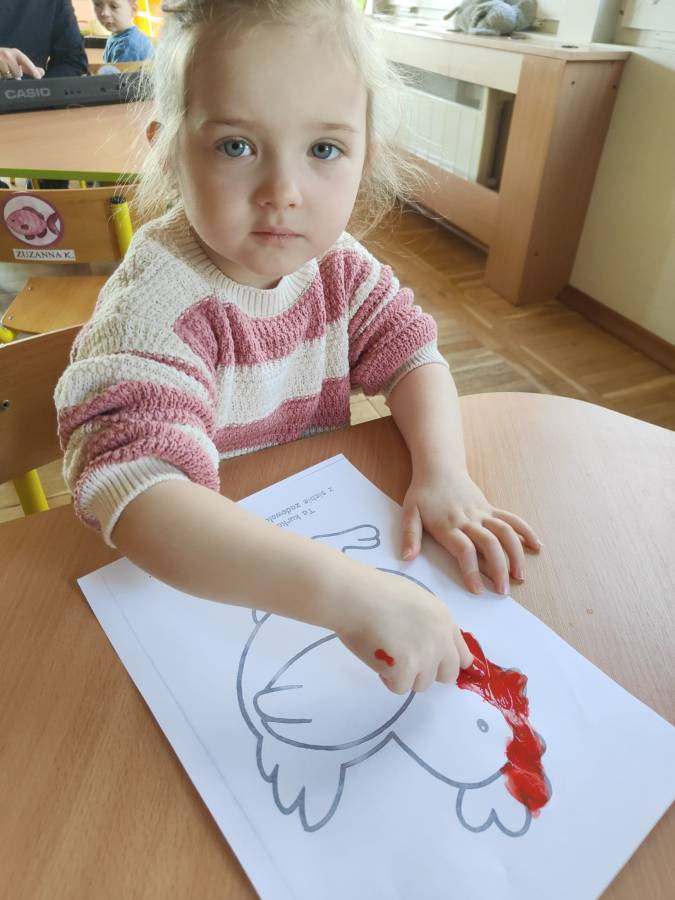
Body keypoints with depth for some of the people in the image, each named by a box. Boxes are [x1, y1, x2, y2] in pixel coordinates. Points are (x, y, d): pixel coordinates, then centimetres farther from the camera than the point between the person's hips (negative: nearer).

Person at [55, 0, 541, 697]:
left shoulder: (335, 261, -8)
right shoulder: (158, 305, -28)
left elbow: (410, 355, -2)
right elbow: (136, 499, -40)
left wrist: (443, 472, -20)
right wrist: (347, 592, -48)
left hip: (318, 523, 7)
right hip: (190, 578, -6)